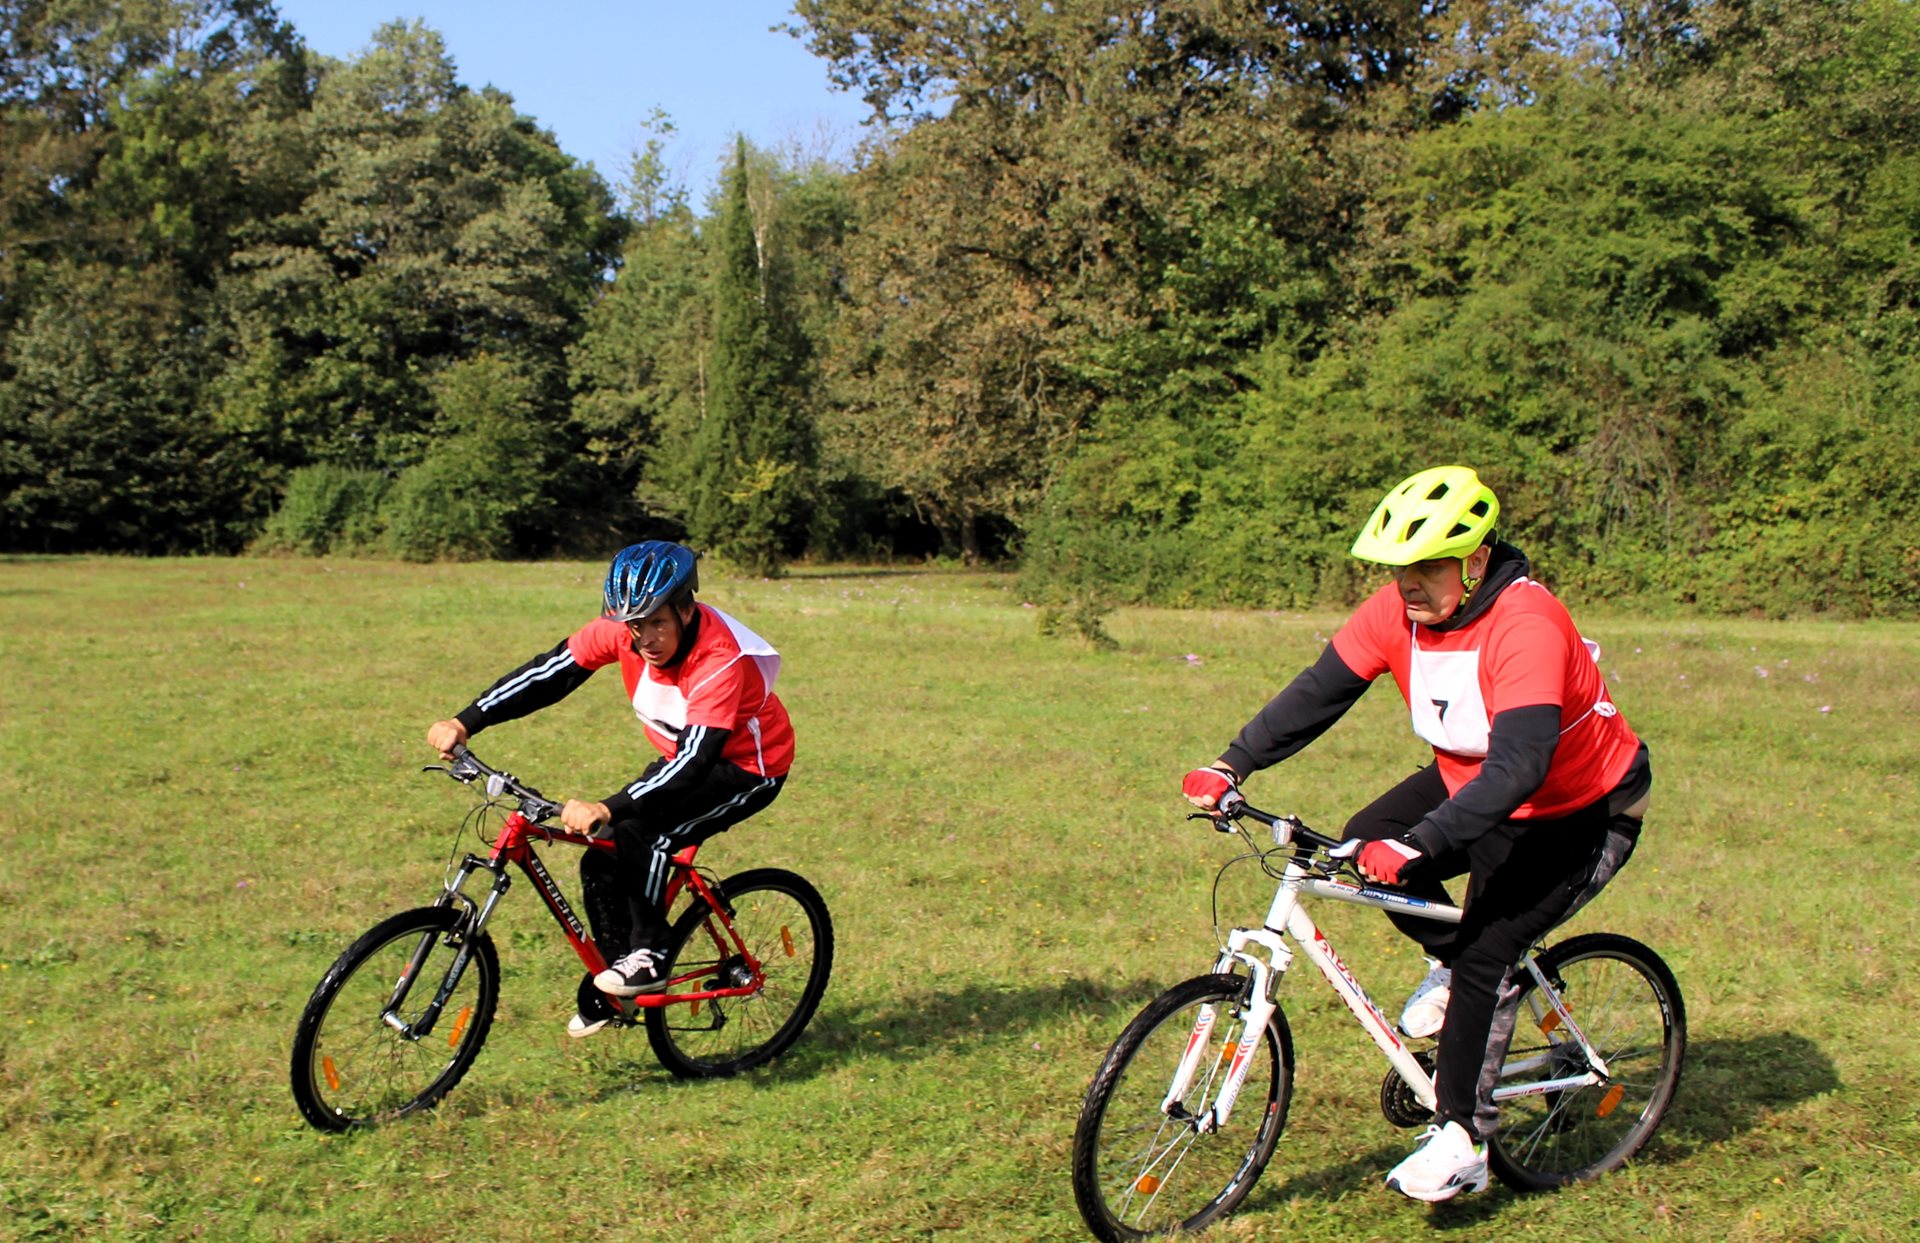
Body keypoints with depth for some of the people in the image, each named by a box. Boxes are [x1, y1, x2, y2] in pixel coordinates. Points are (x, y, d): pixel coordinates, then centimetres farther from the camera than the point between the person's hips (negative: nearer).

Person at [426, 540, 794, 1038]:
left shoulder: (720, 661, -35)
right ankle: (616, 987, 17)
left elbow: (695, 759, -41)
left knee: (639, 829, -28)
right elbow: (548, 673, -15)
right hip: (682, 757, 7)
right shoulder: (623, 629, -17)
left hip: (750, 767, -7)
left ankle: (649, 956, -11)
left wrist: (607, 809, -51)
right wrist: (464, 722, -26)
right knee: (602, 865, -3)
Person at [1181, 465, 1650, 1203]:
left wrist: (1417, 845, -51)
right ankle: (1450, 962, 9)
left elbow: (1517, 768, -42)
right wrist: (1232, 766, -22)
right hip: (1470, 780, 7)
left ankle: (1460, 1141, -4)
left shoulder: (1527, 628, -33)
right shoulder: (1401, 610, -13)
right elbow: (1319, 691, -11)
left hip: (1583, 812, -7)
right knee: (1367, 841, -16)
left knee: (1485, 953, -18)